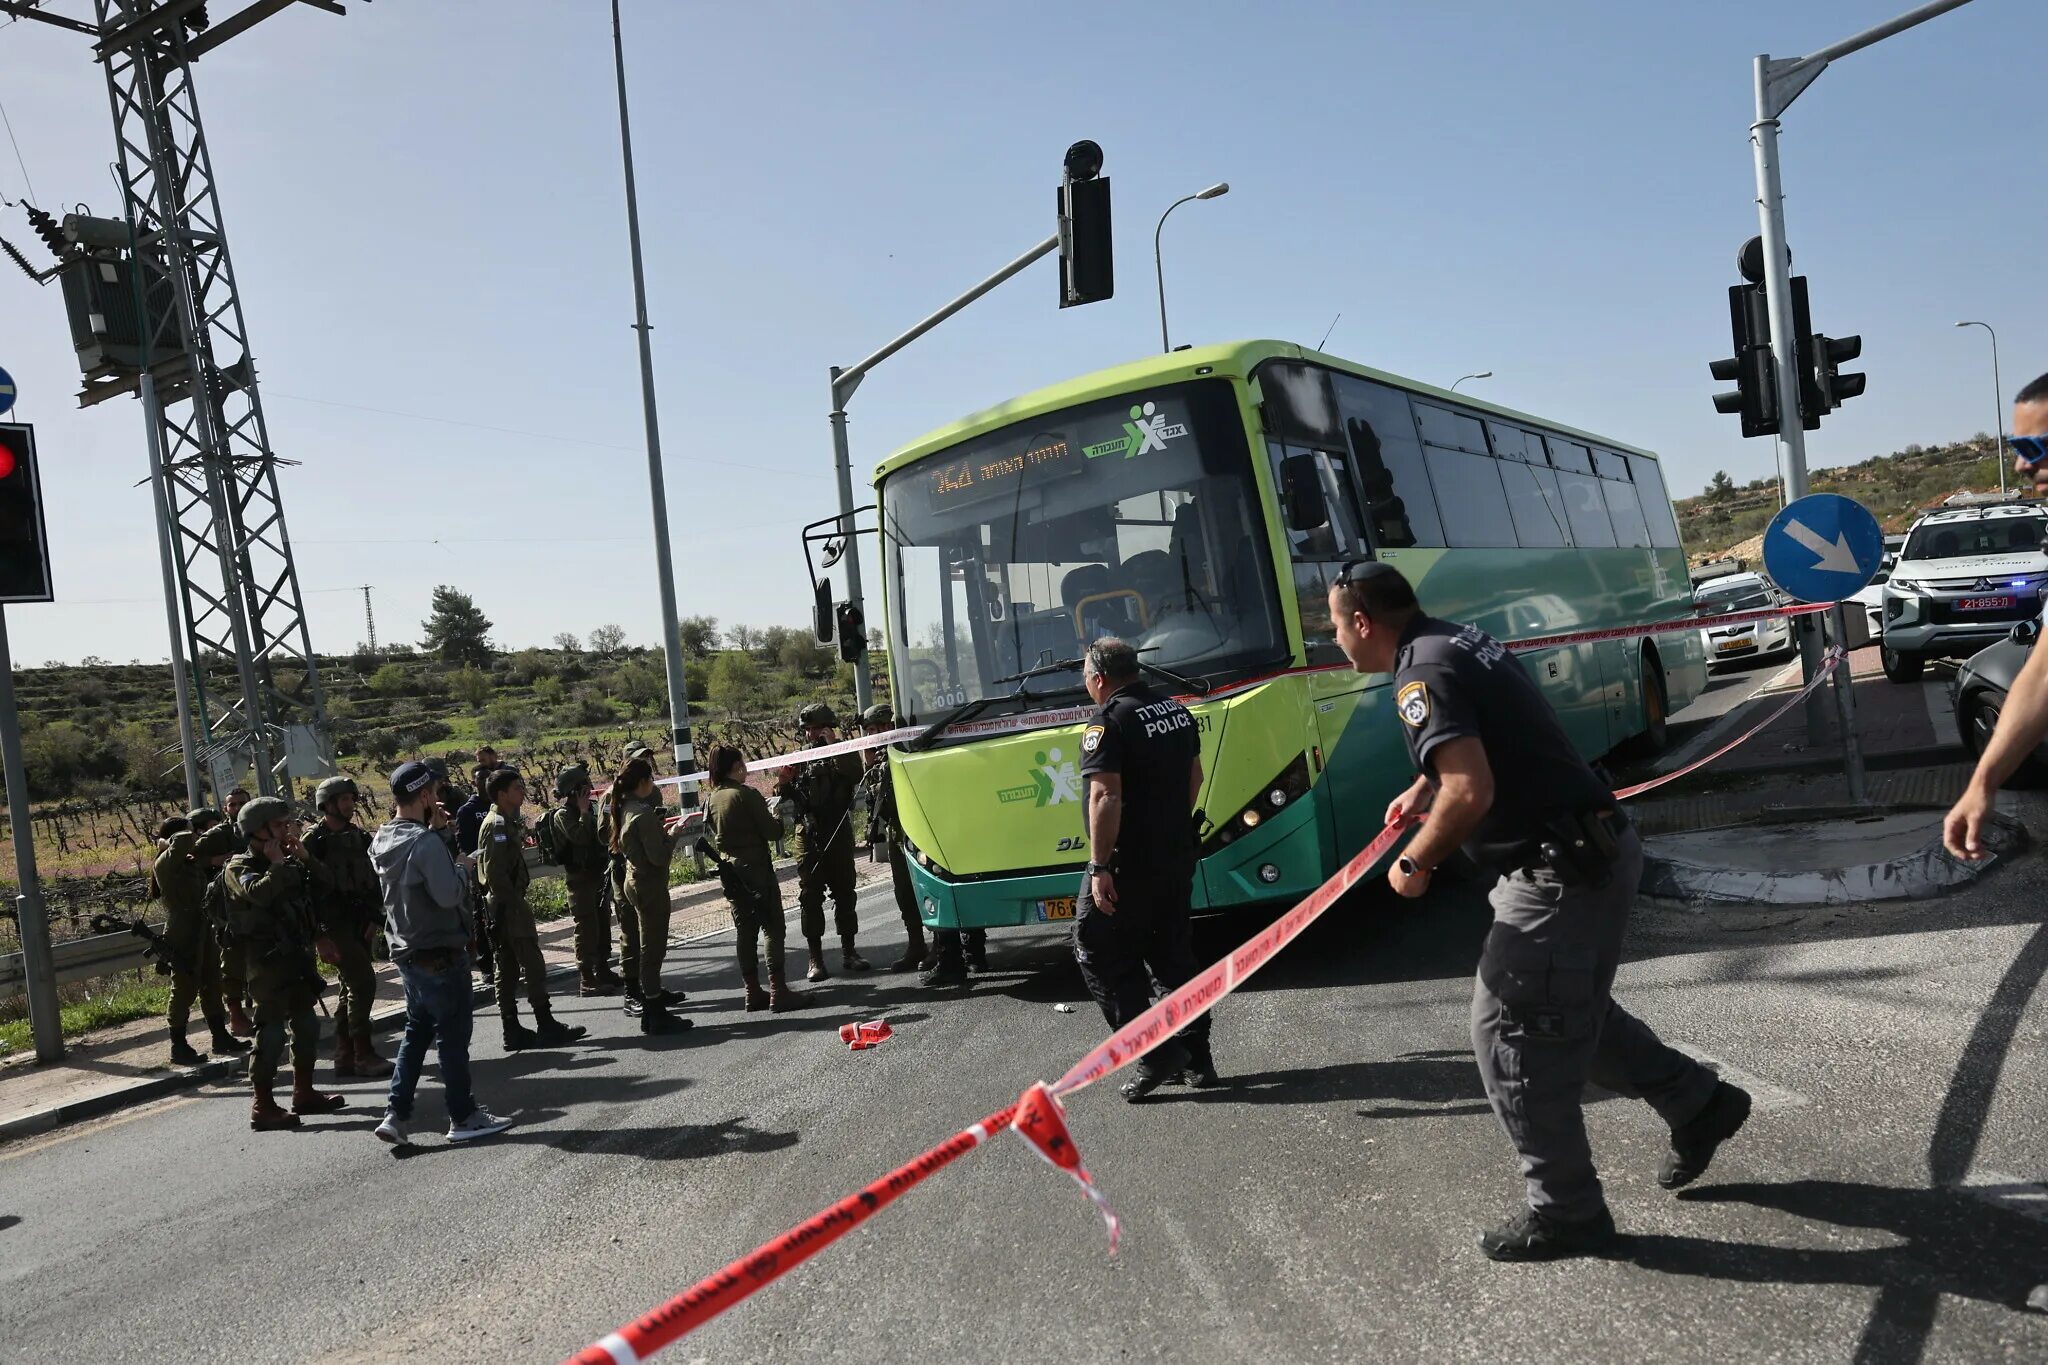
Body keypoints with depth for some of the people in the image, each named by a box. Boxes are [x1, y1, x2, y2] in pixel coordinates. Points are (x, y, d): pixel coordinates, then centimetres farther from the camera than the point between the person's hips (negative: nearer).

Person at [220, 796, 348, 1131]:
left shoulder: (288, 861, 14)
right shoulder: (239, 868, -9)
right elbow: (259, 893, -31)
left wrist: (304, 857, -2)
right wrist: (277, 865, -18)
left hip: (299, 957, 8)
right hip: (269, 961, -8)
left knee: (306, 1026, 14)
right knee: (272, 1031, -7)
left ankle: (304, 1093, 25)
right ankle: (262, 1106, -2)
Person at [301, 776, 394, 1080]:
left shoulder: (359, 837, 12)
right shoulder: (314, 840, -8)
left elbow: (373, 880, 15)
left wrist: (375, 917, 4)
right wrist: (319, 935, -16)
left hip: (360, 924, 7)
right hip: (335, 925, -7)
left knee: (352, 989, 11)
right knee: (363, 985, -13)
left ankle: (345, 1057, 19)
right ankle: (363, 1056, -7)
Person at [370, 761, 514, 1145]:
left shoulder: (382, 840, 5)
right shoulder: (425, 842, -23)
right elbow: (448, 894, -26)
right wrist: (458, 871, -7)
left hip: (406, 951, 9)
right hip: (440, 952, -8)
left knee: (417, 1030, 18)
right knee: (454, 1034, 3)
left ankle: (396, 1114, 15)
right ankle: (464, 1117, 13)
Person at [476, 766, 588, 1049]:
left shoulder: (507, 822, 15)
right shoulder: (498, 825, -15)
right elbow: (493, 871, -21)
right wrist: (513, 901, -18)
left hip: (507, 903, 10)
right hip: (509, 905, -10)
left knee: (508, 969, 10)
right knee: (533, 964, -6)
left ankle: (512, 1030, 13)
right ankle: (546, 1025, -2)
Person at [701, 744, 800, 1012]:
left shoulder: (710, 799, 6)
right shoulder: (747, 794, -14)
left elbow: (713, 837, 13)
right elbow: (771, 832, -14)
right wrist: (778, 820, 5)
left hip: (729, 872, 7)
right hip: (756, 869, -7)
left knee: (746, 931, 12)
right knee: (772, 928, -2)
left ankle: (753, 992, 14)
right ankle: (778, 990, -5)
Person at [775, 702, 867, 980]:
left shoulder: (842, 754, 4)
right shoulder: (800, 759, 10)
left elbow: (856, 774, -19)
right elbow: (788, 798, 13)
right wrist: (783, 784, -8)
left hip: (838, 834, -1)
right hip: (808, 835, 1)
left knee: (844, 893, 6)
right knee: (810, 896, -1)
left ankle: (848, 951, 16)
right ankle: (815, 958, 2)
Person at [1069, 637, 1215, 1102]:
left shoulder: (1108, 723, -16)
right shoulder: (1177, 711, 10)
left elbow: (1106, 797, -24)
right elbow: (1194, 777, 20)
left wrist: (1100, 867, -23)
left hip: (1130, 864, -8)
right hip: (1178, 856, 8)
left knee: (1100, 955, 3)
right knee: (1174, 955, 17)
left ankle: (1154, 1053, -2)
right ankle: (1196, 1056, 20)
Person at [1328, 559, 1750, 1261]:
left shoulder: (1421, 674, -18)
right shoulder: (1459, 640, 12)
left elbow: (1471, 793, -29)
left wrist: (1414, 863, -14)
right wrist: (1424, 788, 33)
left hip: (1559, 871, -10)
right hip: (1600, 848, 10)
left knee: (1509, 1034, 1)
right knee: (1572, 1011, 25)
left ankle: (1564, 1213, 13)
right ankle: (1698, 1102, 36)